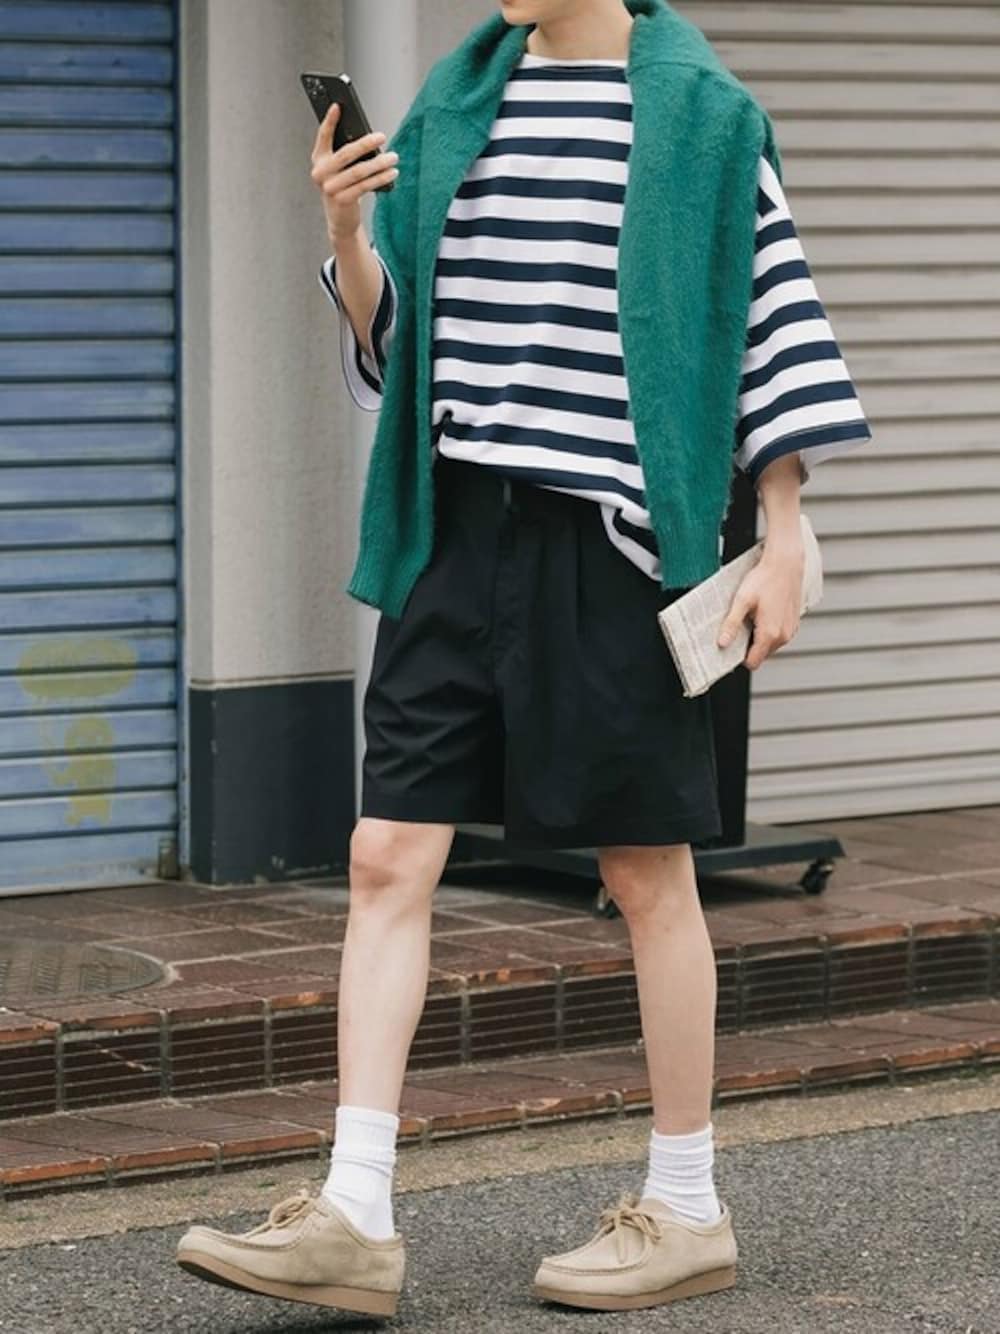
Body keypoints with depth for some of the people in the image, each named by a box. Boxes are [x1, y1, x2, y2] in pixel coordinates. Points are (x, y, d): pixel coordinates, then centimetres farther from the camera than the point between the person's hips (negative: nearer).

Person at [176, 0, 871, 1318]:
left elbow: (774, 317, -1)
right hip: (464, 522, 5)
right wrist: (346, 230, -5)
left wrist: (784, 536, -5)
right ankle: (354, 1221, -1)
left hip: (612, 529, -5)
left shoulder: (700, 112, -3)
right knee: (388, 857, -2)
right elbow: (387, 341, 14)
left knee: (648, 872, 4)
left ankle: (686, 1209, 17)